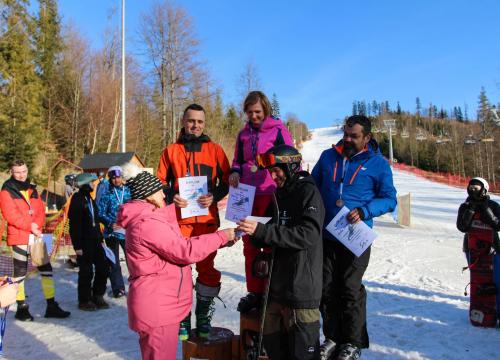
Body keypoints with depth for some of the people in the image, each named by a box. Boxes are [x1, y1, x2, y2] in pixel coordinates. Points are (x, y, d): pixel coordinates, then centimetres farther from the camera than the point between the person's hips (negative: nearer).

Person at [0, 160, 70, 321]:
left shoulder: (32, 189, 13)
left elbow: (41, 210, 7)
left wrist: (36, 225, -10)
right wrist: (30, 226, -17)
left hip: (36, 235, 5)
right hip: (19, 237, -5)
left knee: (46, 268, 5)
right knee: (20, 272, 5)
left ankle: (51, 306, 12)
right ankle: (21, 308, 17)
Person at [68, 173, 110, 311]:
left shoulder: (89, 199, 15)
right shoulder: (77, 200, -12)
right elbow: (74, 225, -16)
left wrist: (100, 239, 17)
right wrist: (77, 246, -19)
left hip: (95, 241, 8)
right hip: (84, 243, -8)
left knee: (103, 268, 10)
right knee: (86, 272, 0)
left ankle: (97, 297, 24)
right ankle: (84, 301, 15)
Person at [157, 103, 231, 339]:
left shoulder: (214, 149, 8)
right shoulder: (171, 150, 9)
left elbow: (227, 180, 8)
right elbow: (160, 182, 10)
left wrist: (214, 196, -11)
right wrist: (171, 197, -9)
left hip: (207, 218, 0)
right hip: (179, 219, 0)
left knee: (206, 267, 5)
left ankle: (204, 317, 20)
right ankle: (182, 317, 16)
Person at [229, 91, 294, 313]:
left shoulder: (278, 130, -2)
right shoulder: (244, 134, 14)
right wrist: (235, 172, -2)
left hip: (271, 195, -5)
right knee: (250, 245, 10)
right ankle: (254, 291, 22)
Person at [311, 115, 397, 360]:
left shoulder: (378, 163, -2)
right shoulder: (328, 156, 6)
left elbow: (389, 199, 0)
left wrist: (363, 211, -16)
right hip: (325, 235, 4)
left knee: (350, 289, 3)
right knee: (327, 289, 9)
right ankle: (333, 337, 26)